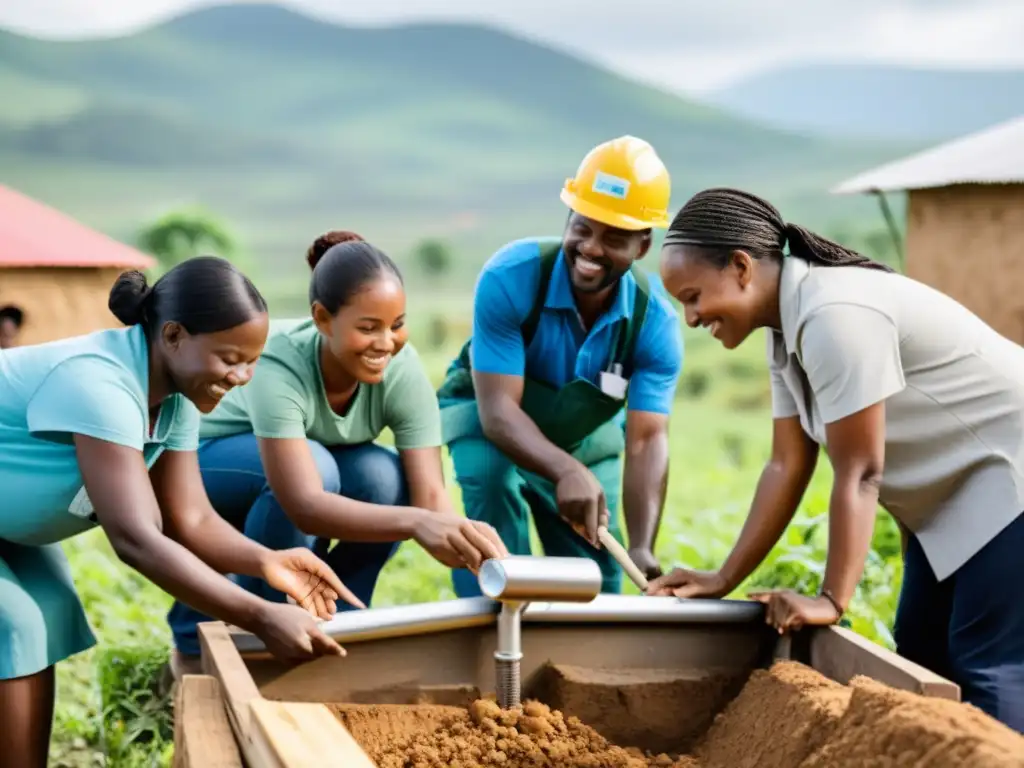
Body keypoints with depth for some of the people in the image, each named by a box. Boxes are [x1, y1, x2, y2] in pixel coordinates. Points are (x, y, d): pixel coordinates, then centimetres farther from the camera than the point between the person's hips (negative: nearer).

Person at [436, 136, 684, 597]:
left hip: (585, 433, 3)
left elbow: (646, 441, -30)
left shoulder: (656, 322, -27)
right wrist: (568, 472, -55)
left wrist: (642, 549, -45)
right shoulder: (510, 277, -35)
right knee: (493, 478, -35)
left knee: (596, 578, 1)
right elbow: (499, 408, -36)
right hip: (487, 415, -3)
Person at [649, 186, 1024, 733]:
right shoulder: (787, 329, 2)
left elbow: (859, 474, -26)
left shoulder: (833, 315, -28)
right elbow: (788, 465, 3)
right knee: (921, 662, 11)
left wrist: (832, 601, -22)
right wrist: (724, 579, 2)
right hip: (951, 498, 10)